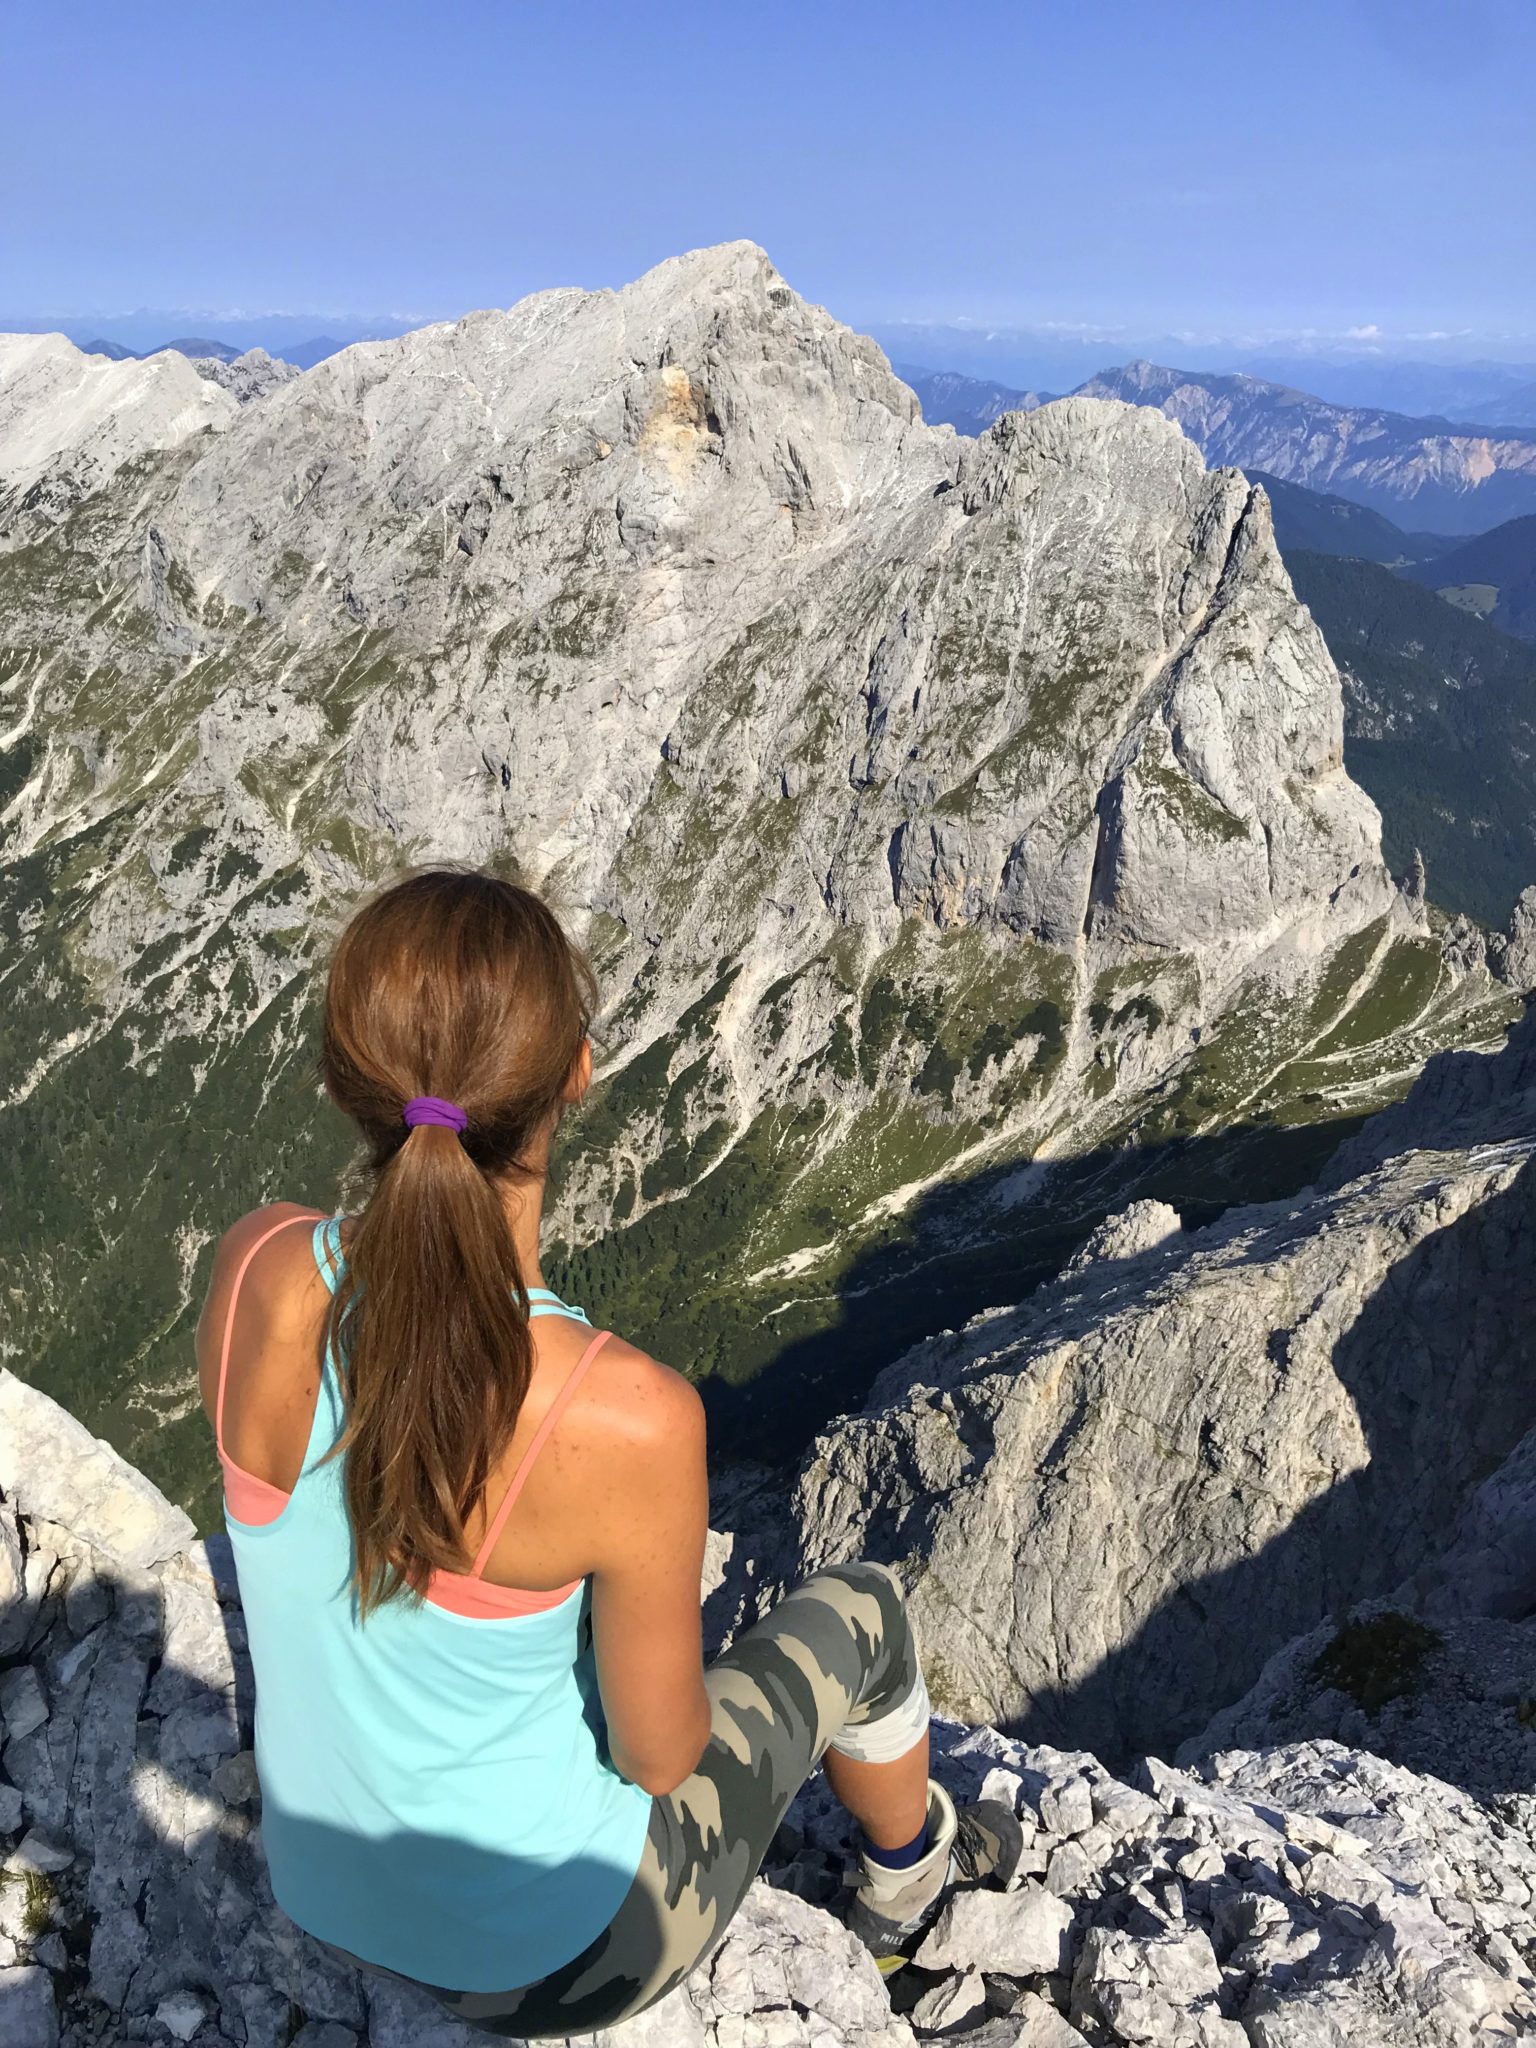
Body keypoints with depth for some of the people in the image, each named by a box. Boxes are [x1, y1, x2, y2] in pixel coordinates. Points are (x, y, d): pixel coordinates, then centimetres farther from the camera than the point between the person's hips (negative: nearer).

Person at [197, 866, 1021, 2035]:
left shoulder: (253, 1272, -22)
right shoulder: (629, 1419, -38)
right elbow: (660, 1752, -19)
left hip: (324, 1896, 5)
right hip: (547, 1951, -4)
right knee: (859, 1610, 18)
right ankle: (911, 1881, 50)